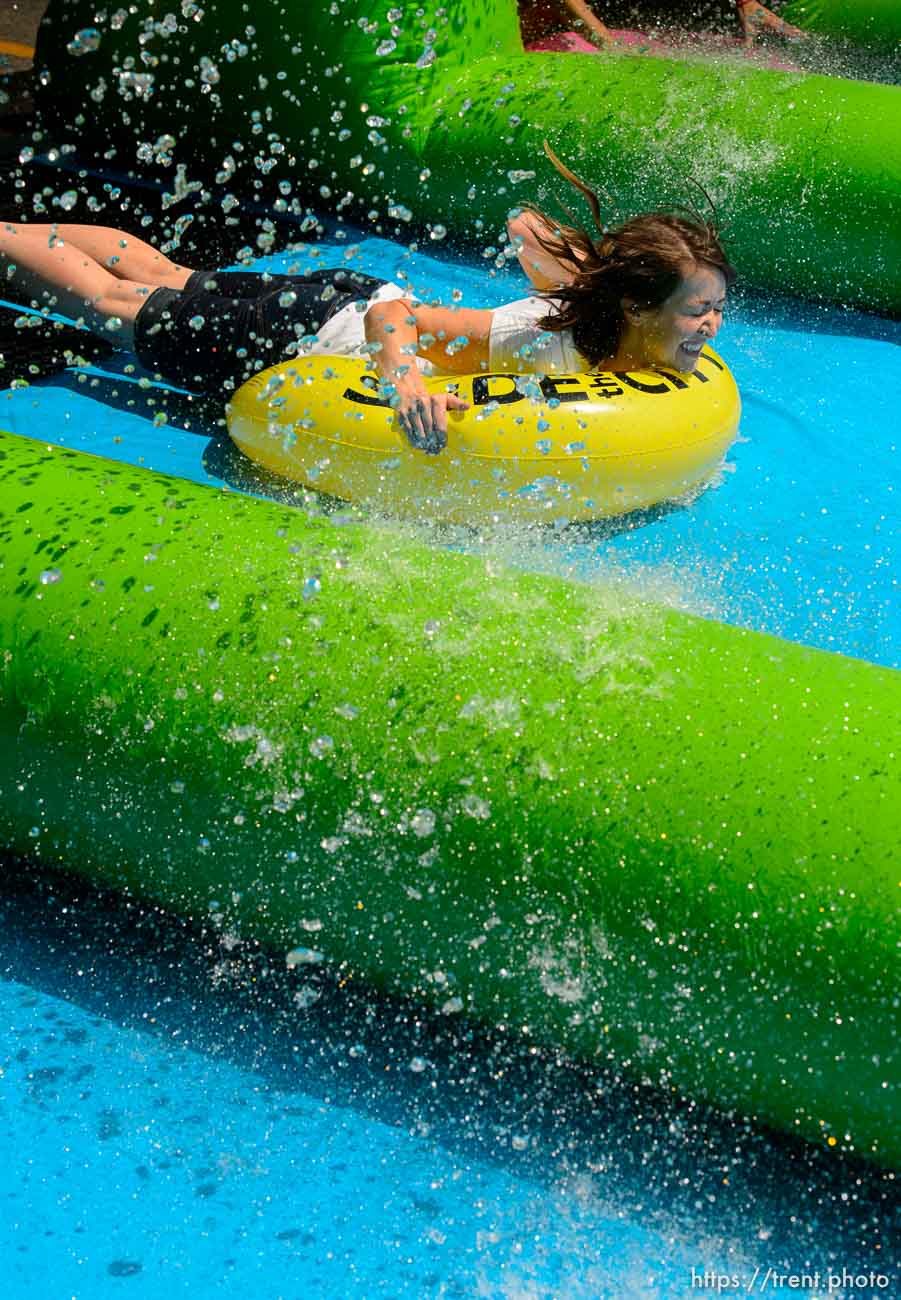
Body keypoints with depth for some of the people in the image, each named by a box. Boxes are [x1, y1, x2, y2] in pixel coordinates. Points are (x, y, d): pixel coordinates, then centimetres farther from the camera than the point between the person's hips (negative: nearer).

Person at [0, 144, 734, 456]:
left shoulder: (596, 311, -13)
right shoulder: (548, 339, -37)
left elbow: (527, 227, 2)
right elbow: (393, 316, -38)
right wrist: (406, 382, -55)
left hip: (355, 300, 7)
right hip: (303, 339, -7)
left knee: (164, 279, 25)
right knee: (115, 303, 15)